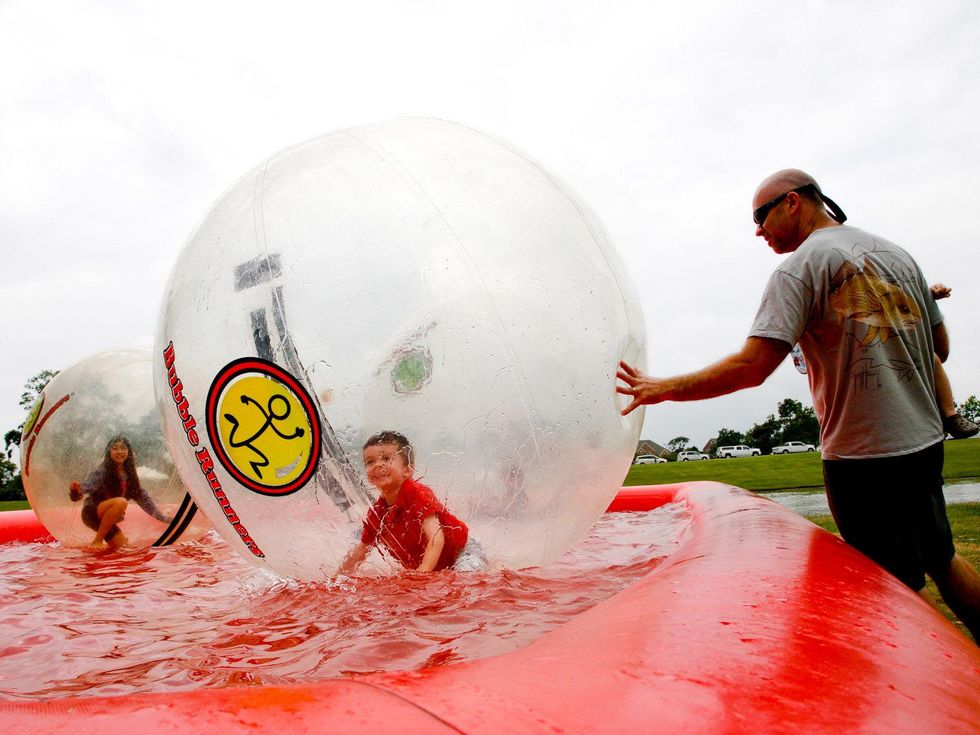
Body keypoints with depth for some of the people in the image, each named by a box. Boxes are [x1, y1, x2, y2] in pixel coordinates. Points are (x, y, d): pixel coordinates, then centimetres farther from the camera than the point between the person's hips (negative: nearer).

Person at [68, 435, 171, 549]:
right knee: (121, 502, -33)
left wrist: (162, 518, 4)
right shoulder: (103, 471, -18)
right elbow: (88, 485, -35)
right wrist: (76, 490, -60)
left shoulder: (130, 474, 0)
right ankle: (97, 541, -19)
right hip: (92, 513, -6)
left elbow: (142, 497, 6)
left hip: (107, 519, 6)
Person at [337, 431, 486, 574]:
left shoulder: (418, 494, -23)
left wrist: (423, 572, -45)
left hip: (461, 551, -8)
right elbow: (362, 549, 13)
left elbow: (436, 539, -33)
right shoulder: (376, 512, -4)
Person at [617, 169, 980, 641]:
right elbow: (941, 347, 16)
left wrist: (663, 389, -18)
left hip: (862, 455, -8)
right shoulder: (898, 254, 10)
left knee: (902, 585, 8)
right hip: (925, 442, 8)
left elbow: (751, 368, -24)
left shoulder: (800, 267, -13)